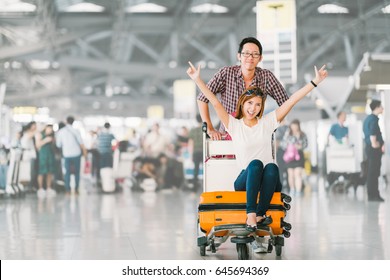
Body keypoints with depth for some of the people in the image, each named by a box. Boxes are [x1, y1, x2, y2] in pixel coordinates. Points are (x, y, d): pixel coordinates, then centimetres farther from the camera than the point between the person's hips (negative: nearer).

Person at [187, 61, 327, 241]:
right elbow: (215, 103, -3)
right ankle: (251, 215, -41)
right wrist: (197, 80, -11)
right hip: (245, 180, -1)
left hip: (268, 180, 1)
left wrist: (315, 82, 2)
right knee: (255, 164, -34)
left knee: (272, 167, -34)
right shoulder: (234, 125, 6)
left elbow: (292, 100, 4)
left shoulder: (267, 122, 8)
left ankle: (259, 216, -38)